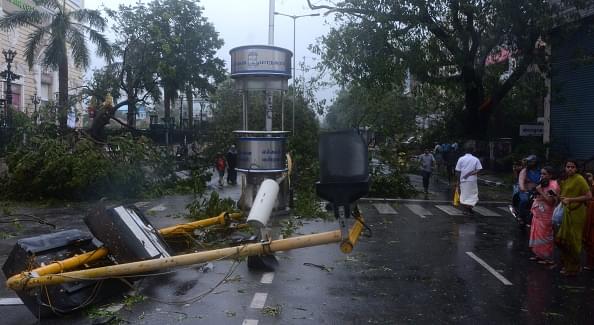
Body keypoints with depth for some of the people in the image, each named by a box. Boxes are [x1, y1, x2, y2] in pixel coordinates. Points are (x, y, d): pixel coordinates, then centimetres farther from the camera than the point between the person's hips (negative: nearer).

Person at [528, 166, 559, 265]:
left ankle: (548, 258, 5)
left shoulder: (553, 185, -14)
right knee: (537, 234, 13)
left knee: (544, 236, -4)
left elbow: (551, 201, -23)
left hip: (545, 216, -9)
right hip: (537, 214, 9)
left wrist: (540, 191, -20)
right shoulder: (542, 183, 13)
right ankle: (539, 254, 24)